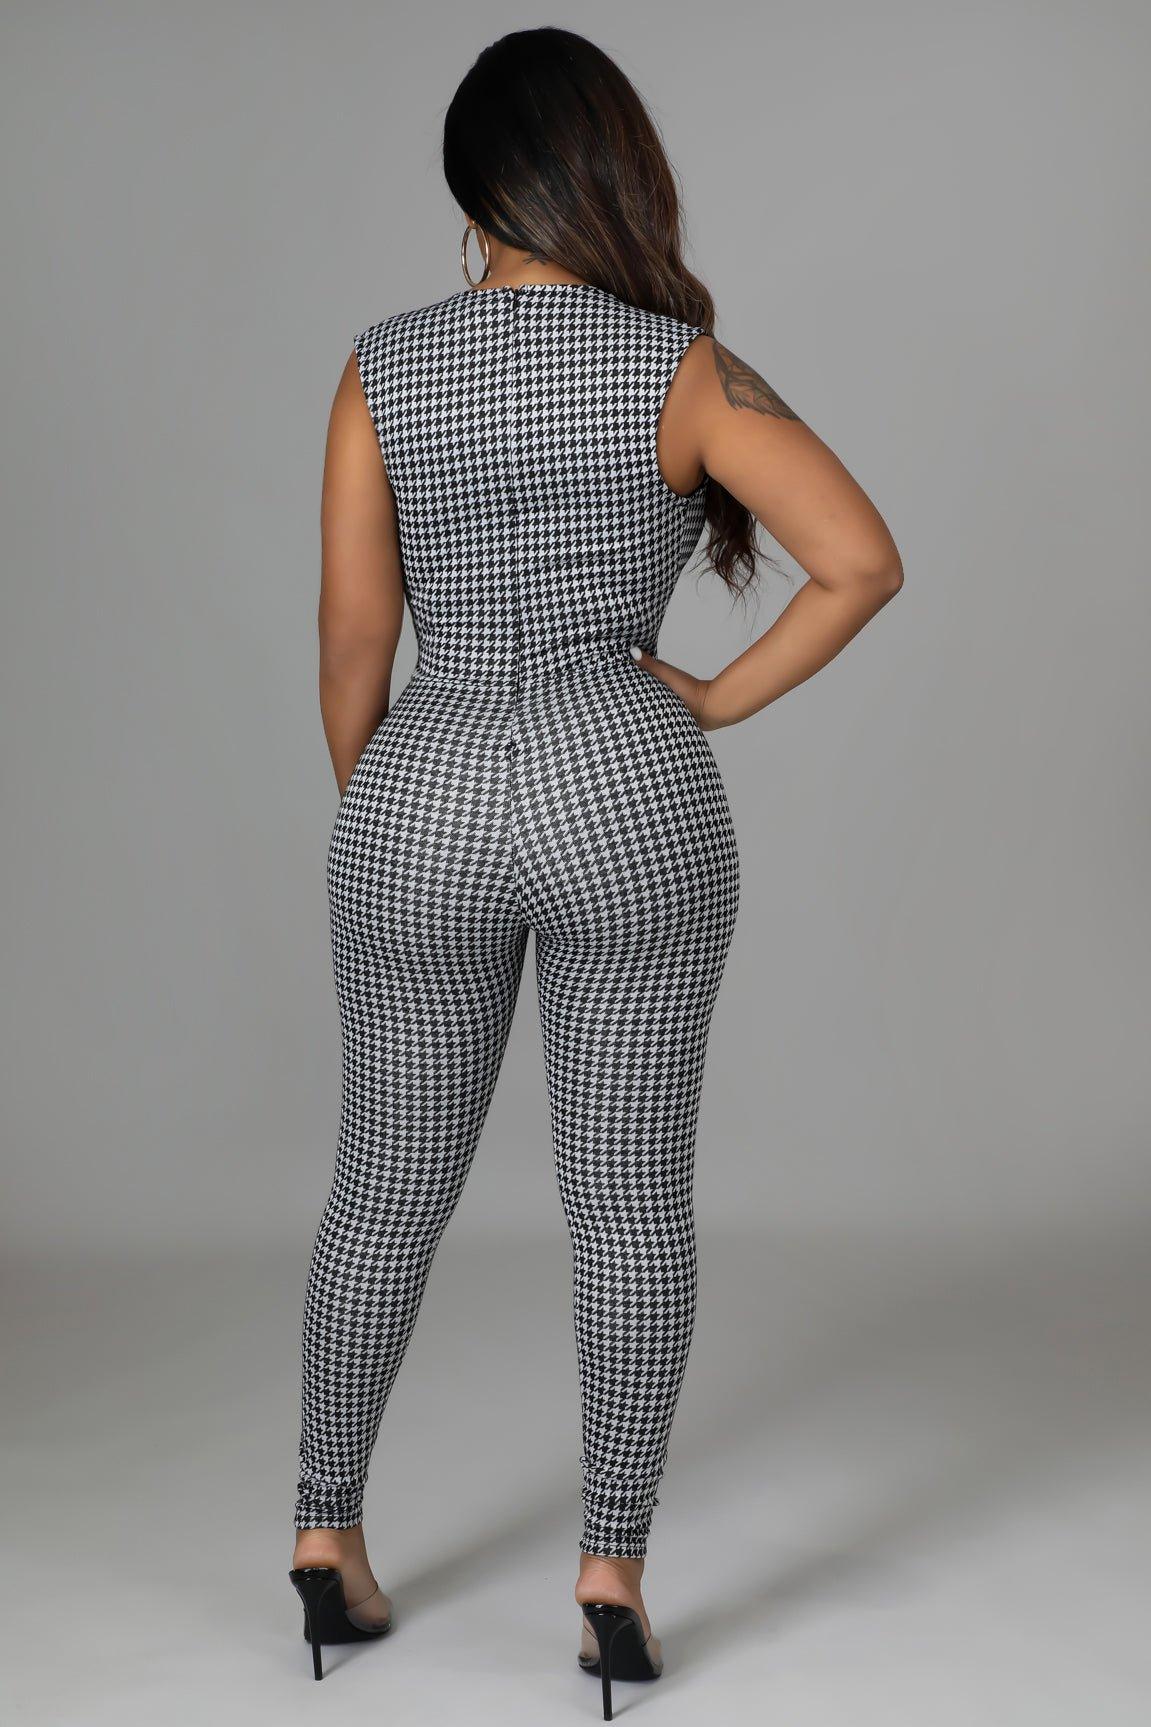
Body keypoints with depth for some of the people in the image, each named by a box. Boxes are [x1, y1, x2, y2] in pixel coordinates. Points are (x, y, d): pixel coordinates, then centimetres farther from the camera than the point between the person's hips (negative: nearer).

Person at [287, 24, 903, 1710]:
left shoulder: (383, 367, 0)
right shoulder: (681, 364, -5)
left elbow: (352, 640, 1)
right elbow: (864, 560, -12)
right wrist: (718, 702, -1)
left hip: (426, 802, 2)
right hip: (630, 797, -1)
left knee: (387, 1184, 16)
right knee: (633, 1194, 8)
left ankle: (327, 1529, 25)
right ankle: (614, 1569, 10)